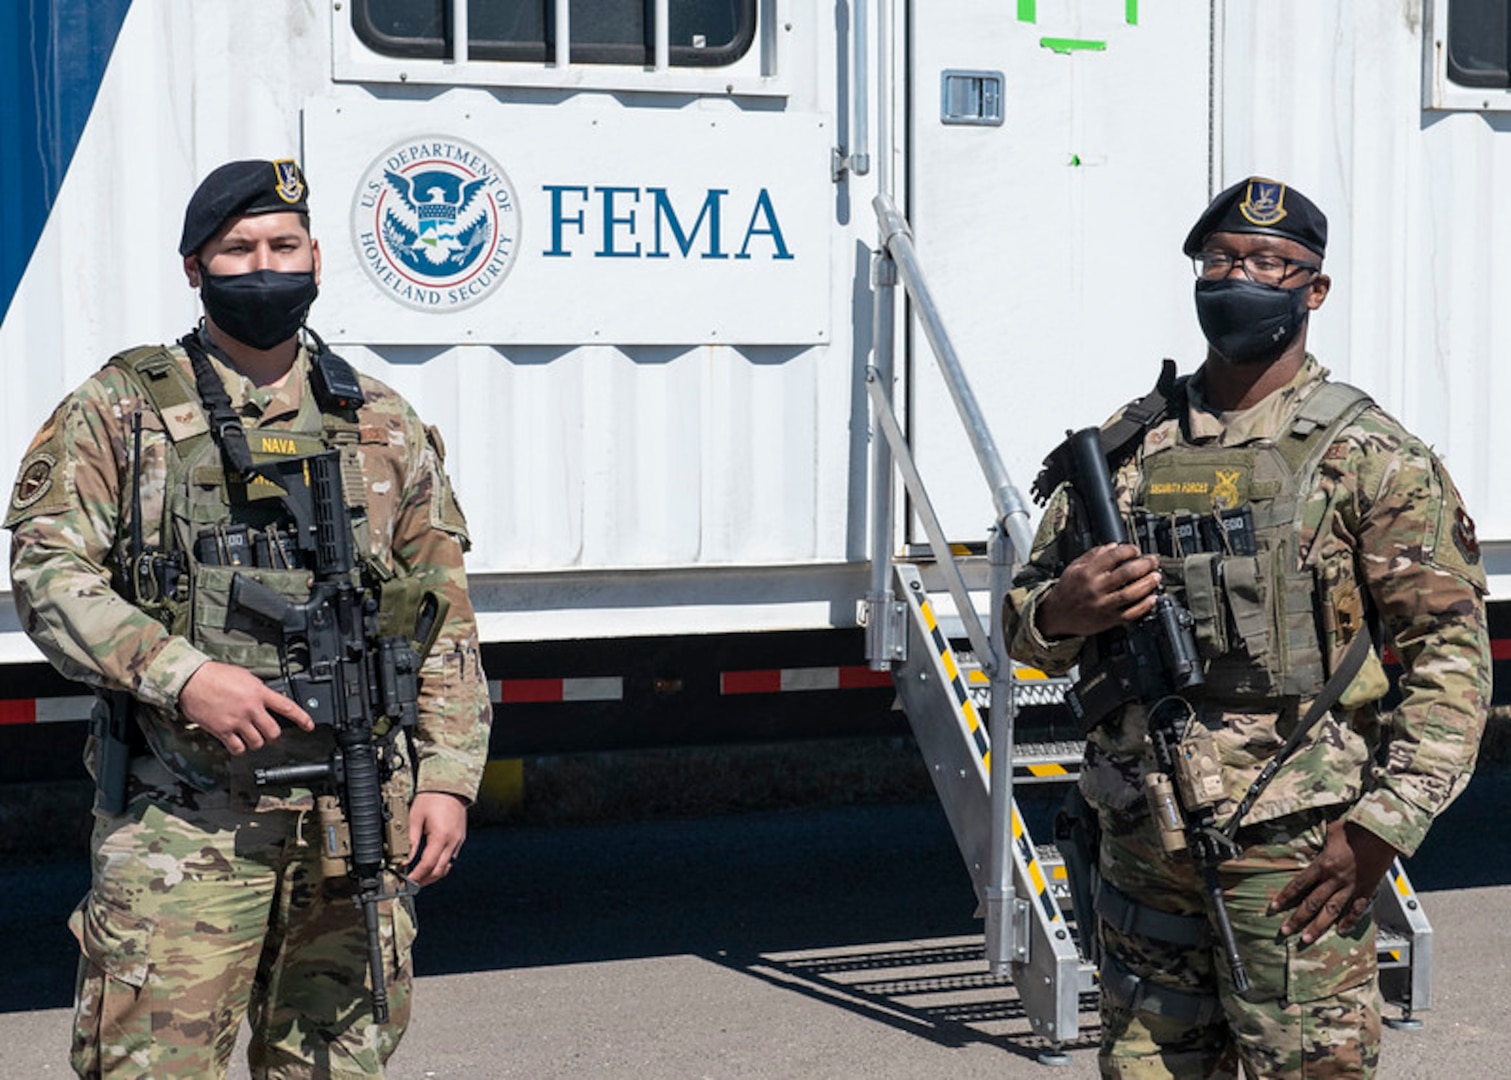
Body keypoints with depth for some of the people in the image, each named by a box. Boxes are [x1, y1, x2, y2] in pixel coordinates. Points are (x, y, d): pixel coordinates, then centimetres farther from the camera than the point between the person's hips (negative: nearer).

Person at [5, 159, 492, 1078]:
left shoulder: (384, 426, 13)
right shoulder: (119, 410, 5)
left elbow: (444, 616, 13)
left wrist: (447, 778, 4)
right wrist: (179, 675, -18)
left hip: (358, 816, 3)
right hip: (181, 820, -3)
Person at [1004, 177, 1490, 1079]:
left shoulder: (1370, 455, -1)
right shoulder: (1124, 448, 11)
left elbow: (1449, 654, -5)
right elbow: (1025, 626, 16)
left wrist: (1383, 825, -14)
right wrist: (1059, 612, -9)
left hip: (1298, 853, -4)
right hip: (1143, 844, 4)